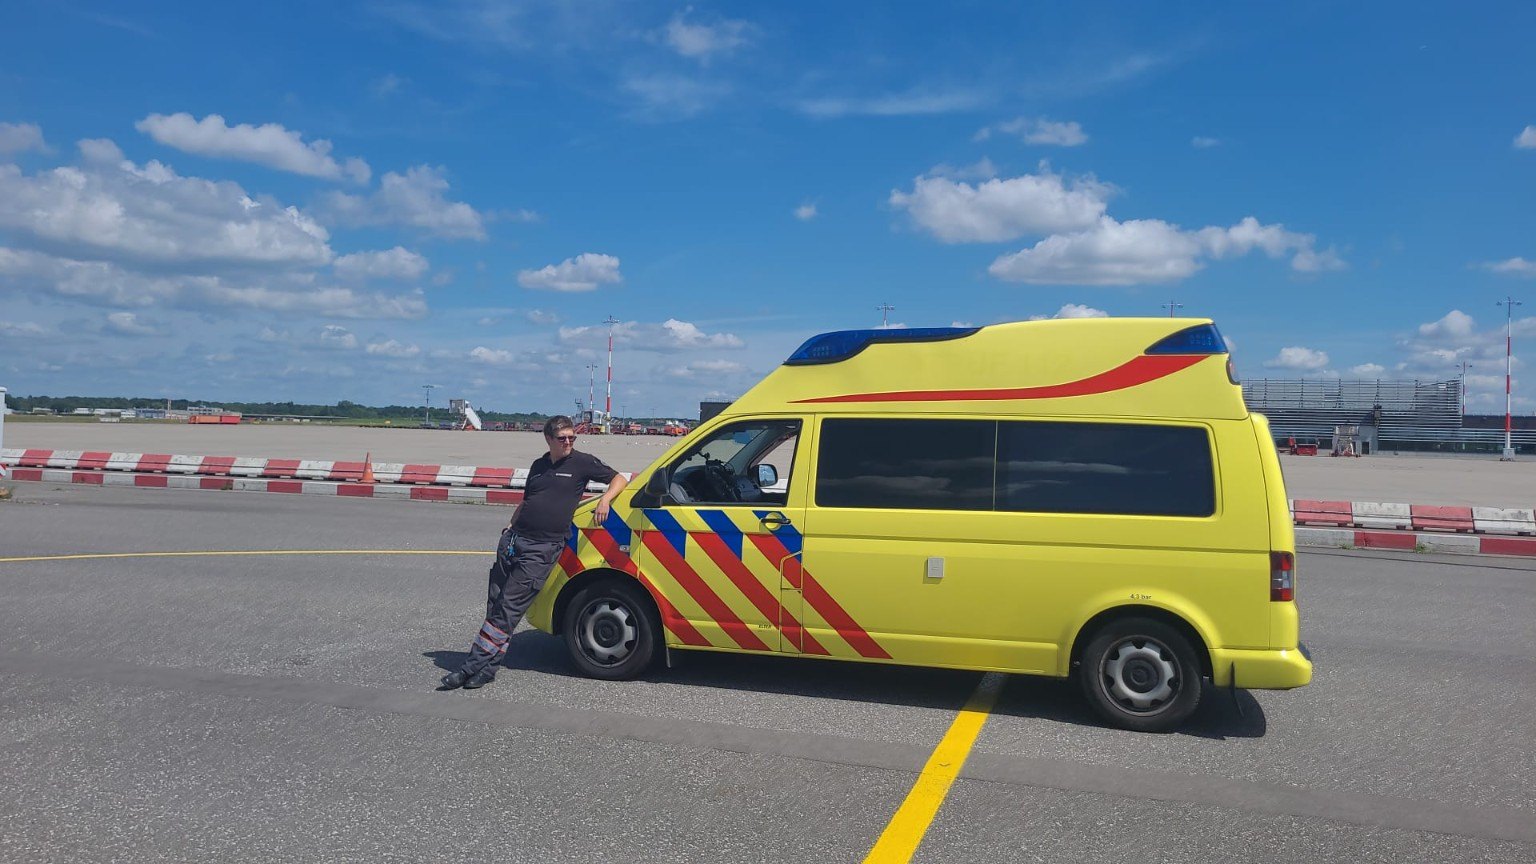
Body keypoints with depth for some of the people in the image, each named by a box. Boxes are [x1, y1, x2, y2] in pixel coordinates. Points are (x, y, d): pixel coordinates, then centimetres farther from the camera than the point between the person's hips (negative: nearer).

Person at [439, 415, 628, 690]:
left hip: (543, 548, -6)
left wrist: (605, 500, -11)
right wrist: (510, 527, 14)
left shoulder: (582, 462, 4)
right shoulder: (538, 466, 19)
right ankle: (486, 666, 11)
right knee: (495, 603, 5)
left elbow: (619, 479, 6)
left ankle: (476, 666, -3)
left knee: (509, 607, -8)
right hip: (513, 541, 6)